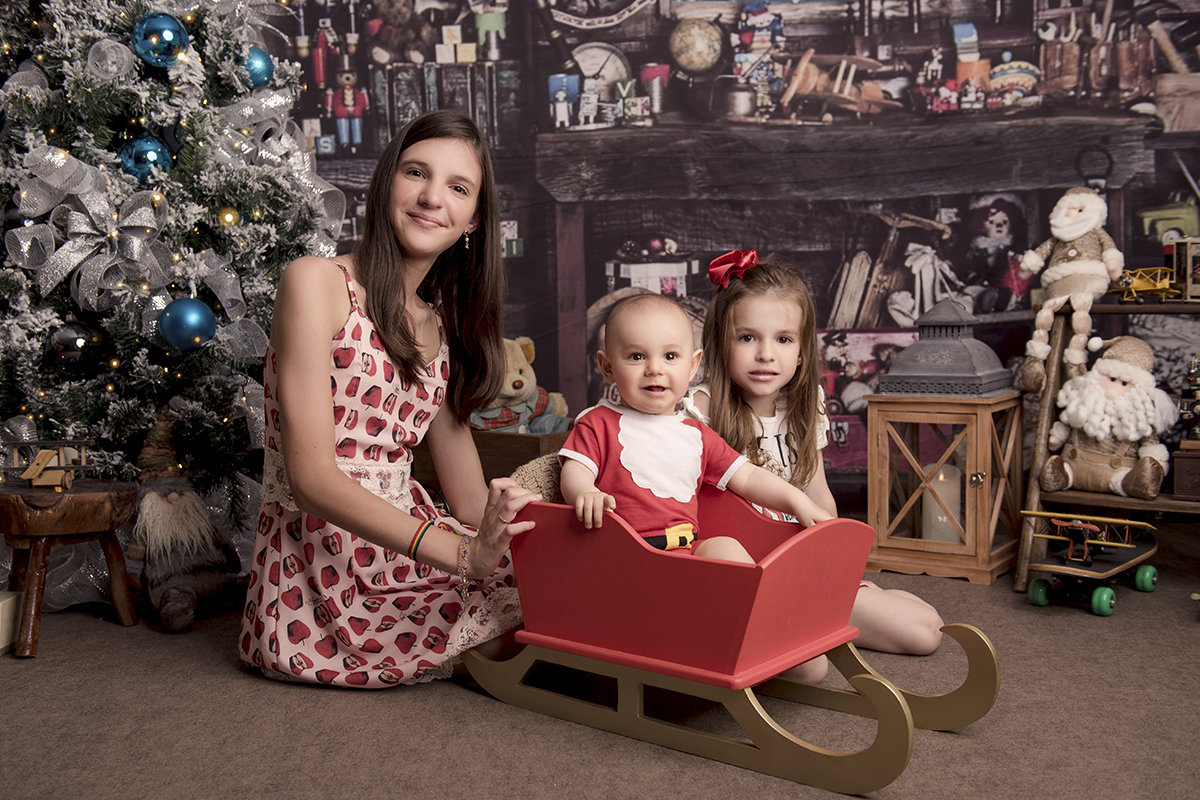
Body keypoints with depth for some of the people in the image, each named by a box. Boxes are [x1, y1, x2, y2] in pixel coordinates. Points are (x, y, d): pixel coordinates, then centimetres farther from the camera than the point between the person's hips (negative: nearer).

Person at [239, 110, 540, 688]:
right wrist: (462, 553, -26)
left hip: (406, 542, 7)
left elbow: (470, 500, 12)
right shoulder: (317, 282, -7)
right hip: (320, 580, -7)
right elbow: (311, 475, -17)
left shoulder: (440, 324, 14)